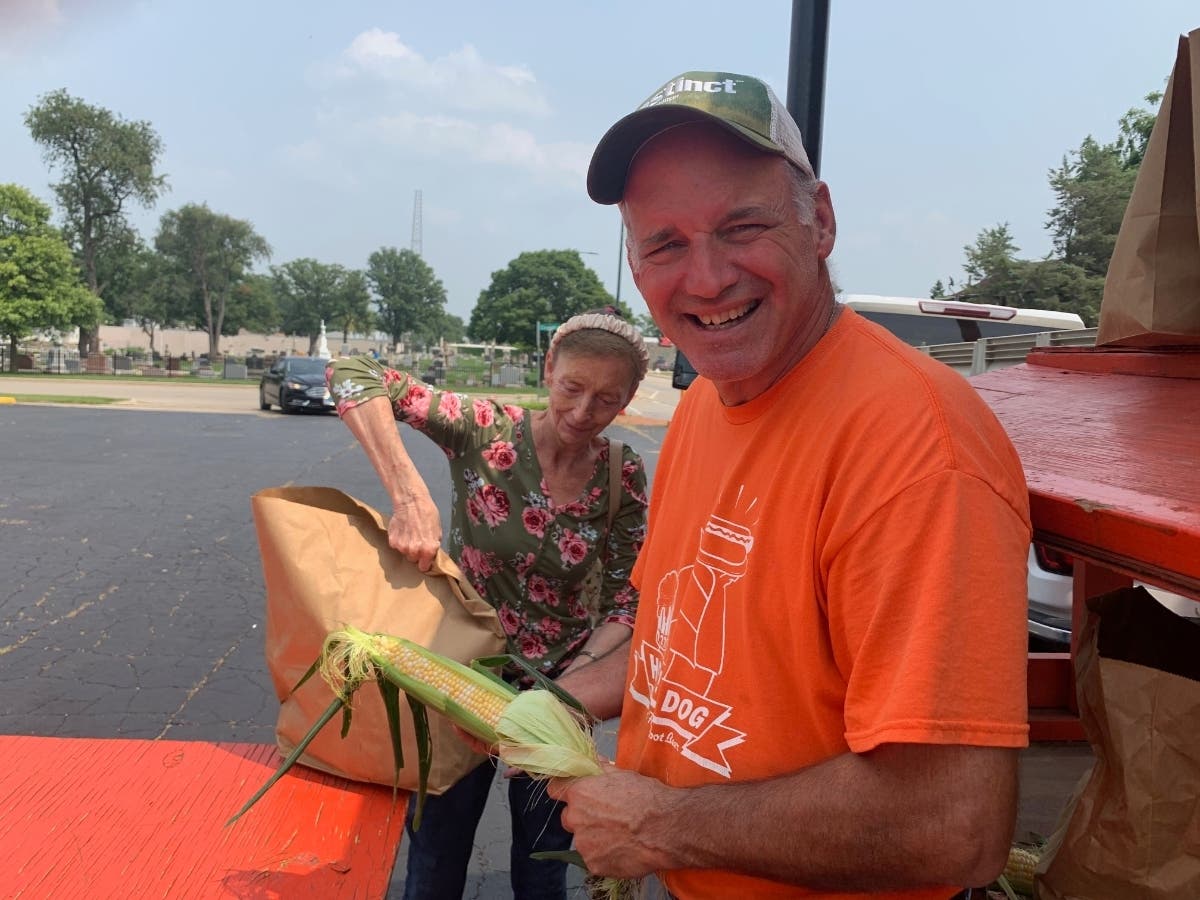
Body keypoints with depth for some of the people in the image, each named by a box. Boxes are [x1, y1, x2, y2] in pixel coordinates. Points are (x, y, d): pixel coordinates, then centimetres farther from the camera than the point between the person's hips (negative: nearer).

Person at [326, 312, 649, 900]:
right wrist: (410, 496, -37)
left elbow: (626, 600, -9)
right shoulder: (487, 431, -18)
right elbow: (352, 375, -25)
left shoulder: (622, 476, -10)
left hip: (557, 683, 2)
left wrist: (574, 681, -26)